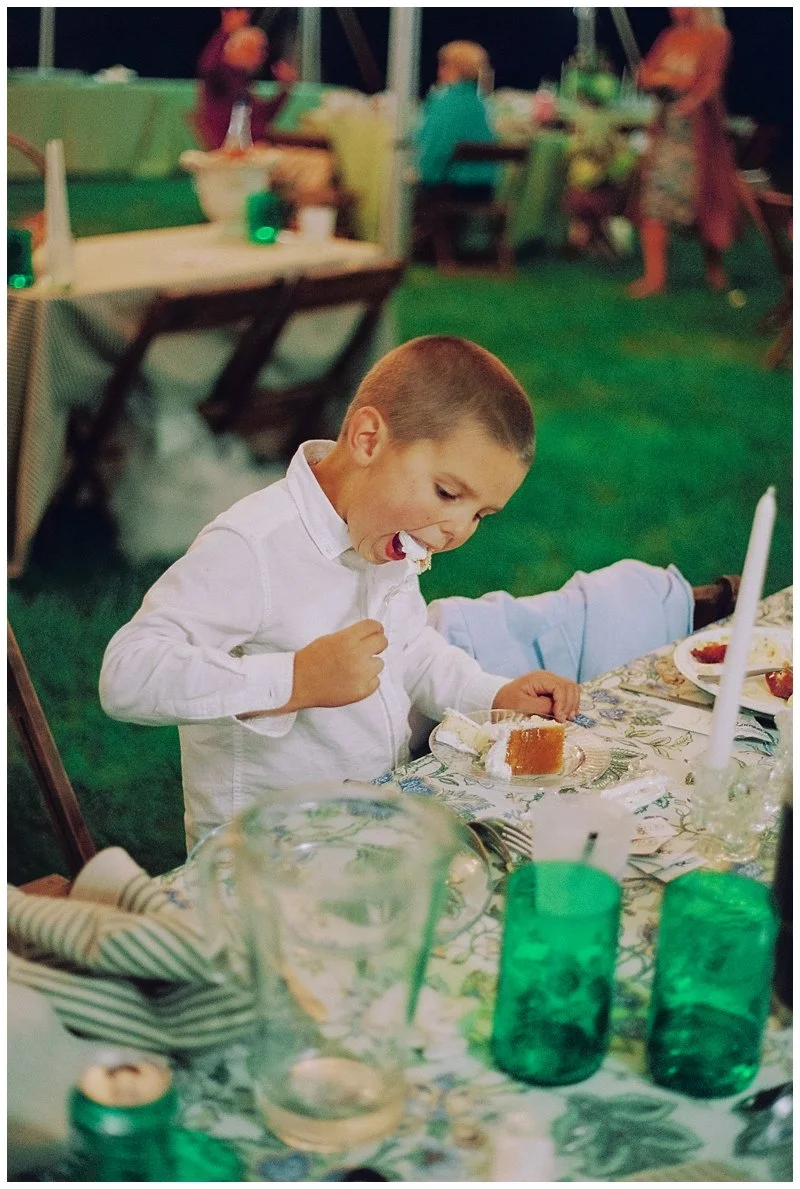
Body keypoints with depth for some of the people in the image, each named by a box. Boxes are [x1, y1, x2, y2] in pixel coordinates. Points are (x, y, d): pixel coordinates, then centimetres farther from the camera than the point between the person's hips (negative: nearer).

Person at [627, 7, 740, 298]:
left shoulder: (716, 37, -3)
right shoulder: (670, 37, 11)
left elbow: (709, 83, -12)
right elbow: (645, 76, 8)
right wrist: (665, 78, -11)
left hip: (697, 125, -4)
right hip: (666, 127, 4)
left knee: (705, 197, 3)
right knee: (654, 197, -6)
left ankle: (714, 268, 22)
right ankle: (655, 276, -5)